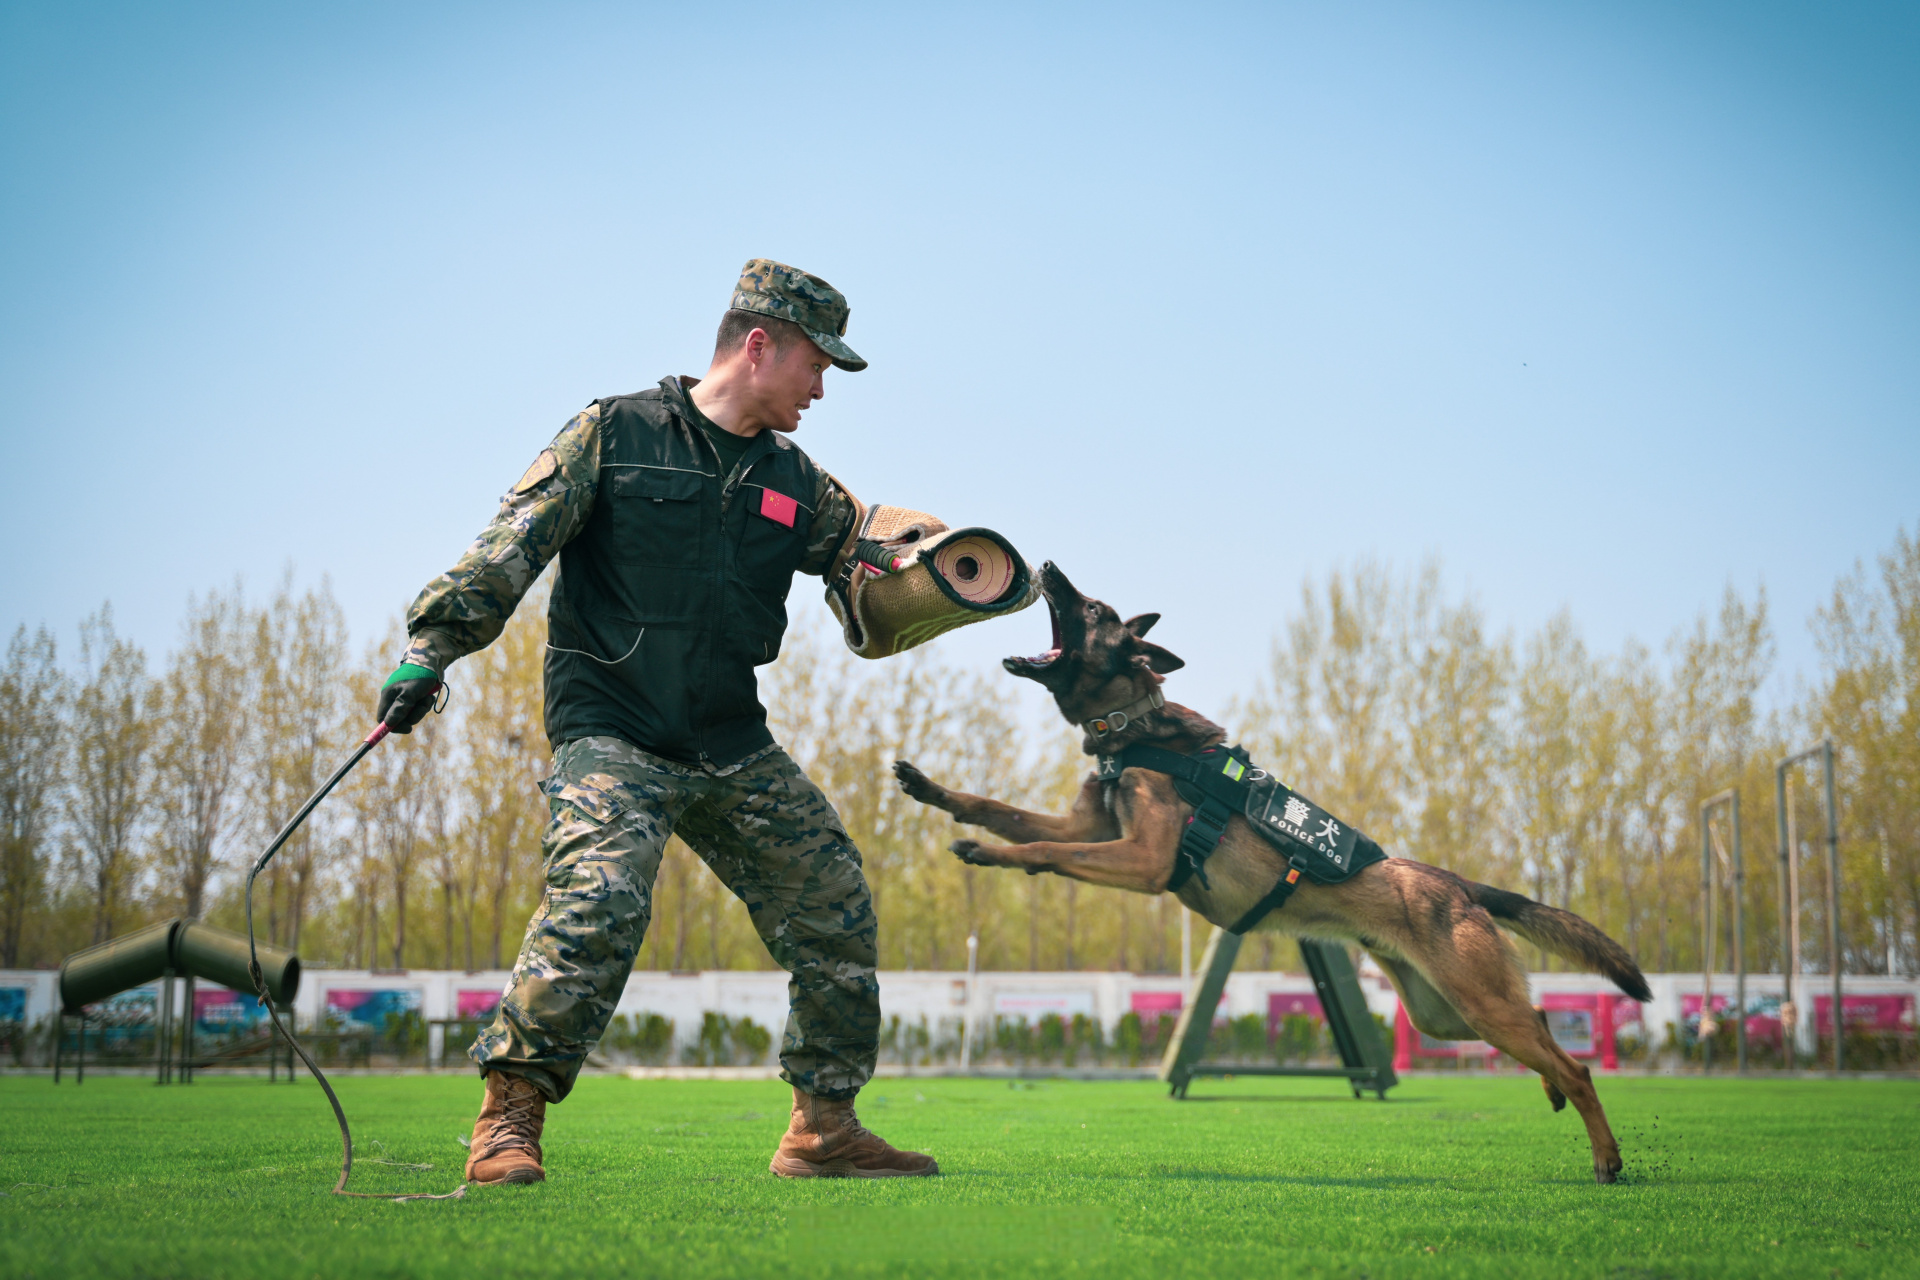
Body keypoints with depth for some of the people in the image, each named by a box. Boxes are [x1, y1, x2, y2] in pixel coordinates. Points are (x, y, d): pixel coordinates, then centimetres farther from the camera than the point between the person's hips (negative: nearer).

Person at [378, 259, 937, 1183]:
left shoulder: (794, 483, 15)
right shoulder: (616, 434, 0)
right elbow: (511, 545, -5)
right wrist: (432, 645, -13)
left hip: (733, 749, 6)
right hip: (610, 731, -6)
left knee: (837, 909, 4)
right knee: (600, 898, -28)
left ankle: (824, 1127, 17)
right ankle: (509, 1117, -17)